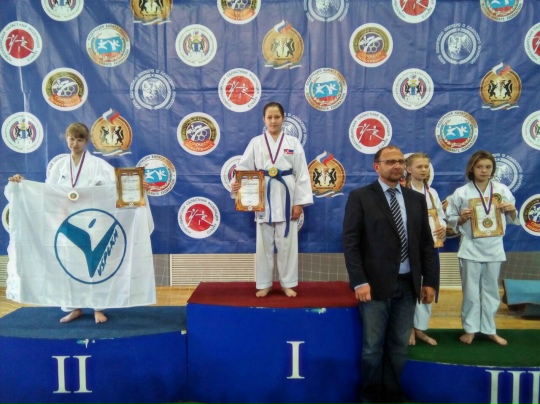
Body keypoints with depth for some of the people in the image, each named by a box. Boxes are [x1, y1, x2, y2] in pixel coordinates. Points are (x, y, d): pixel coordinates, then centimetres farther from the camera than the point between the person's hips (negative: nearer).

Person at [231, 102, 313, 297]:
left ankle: (288, 283, 21)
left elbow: (302, 174, 0)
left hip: (286, 197, 0)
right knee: (264, 243, 7)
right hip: (264, 198, 0)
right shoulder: (256, 143, 4)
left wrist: (299, 202, -5)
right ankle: (264, 284, 21)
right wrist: (236, 184, -24)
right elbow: (244, 168, -3)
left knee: (287, 242, 6)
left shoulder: (293, 143, 3)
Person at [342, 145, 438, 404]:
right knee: (373, 347, 6)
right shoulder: (360, 197, -3)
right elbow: (350, 243, -9)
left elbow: (426, 244, 11)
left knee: (399, 347, 12)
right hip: (376, 284, -4)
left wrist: (429, 281, 5)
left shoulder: (416, 199, 11)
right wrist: (359, 281, -16)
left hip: (407, 285, 4)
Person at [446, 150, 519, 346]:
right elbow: (452, 221, 0)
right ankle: (470, 329, 22)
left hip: (494, 247, 2)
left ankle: (489, 329, 28)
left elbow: (513, 220, 9)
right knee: (471, 291, 6)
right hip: (471, 248, -2)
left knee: (491, 290, 14)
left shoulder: (502, 190, 1)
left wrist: (512, 210, -12)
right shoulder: (461, 192, -6)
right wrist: (462, 218, -20)